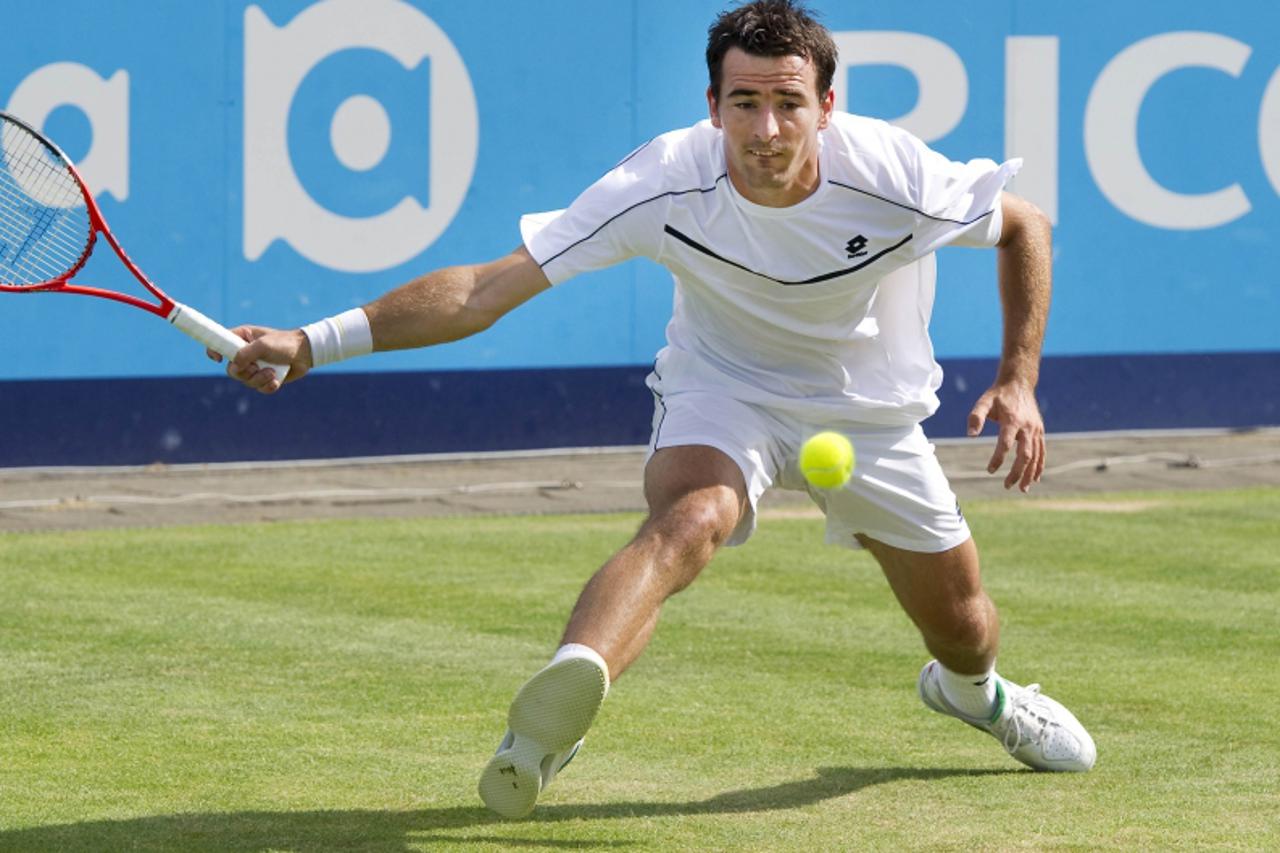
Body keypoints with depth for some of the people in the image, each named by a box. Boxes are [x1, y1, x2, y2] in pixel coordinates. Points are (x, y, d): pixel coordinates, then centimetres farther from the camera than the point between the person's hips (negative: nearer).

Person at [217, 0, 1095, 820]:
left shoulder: (892, 175, -29)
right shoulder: (664, 185, -30)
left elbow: (1025, 226, -8)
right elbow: (488, 288, -32)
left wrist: (1019, 381, -15)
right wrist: (316, 342, -41)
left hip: (873, 412, 3)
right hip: (726, 390, -2)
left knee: (963, 631, 13)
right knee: (688, 520, -37)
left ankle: (973, 689, 54)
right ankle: (544, 728, -57)